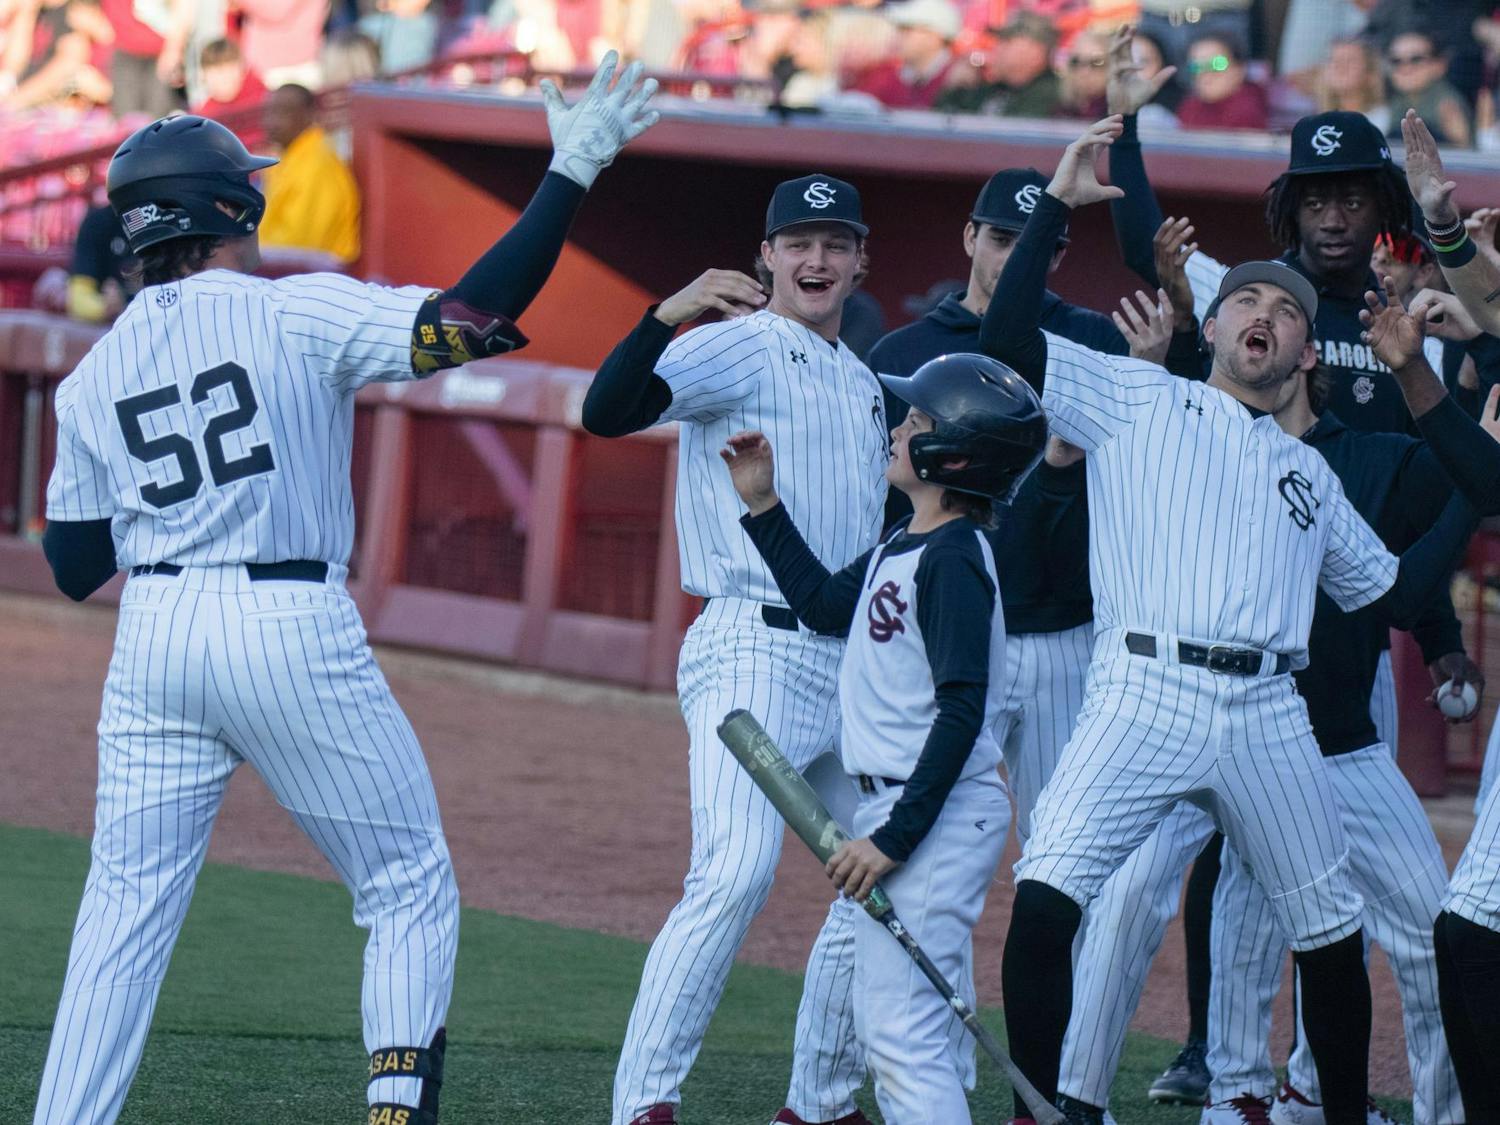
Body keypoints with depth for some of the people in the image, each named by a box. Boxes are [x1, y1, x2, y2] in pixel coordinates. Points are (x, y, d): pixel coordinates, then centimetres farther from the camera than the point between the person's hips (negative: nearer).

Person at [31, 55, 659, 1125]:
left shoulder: (96, 374, 9)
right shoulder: (296, 314, -5)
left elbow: (74, 566, 12)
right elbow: (475, 317, -16)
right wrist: (571, 174, -13)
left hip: (154, 639, 4)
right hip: (293, 634, -4)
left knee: (127, 907, 8)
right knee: (411, 884, 8)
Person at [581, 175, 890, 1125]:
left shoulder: (863, 383, 20)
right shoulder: (739, 348, -5)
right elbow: (609, 411, -23)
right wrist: (669, 313, -36)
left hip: (855, 663, 9)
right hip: (755, 654, -9)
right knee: (736, 874, -23)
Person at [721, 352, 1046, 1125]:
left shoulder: (952, 559, -18)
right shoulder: (902, 548, 11)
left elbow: (961, 712, -22)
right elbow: (824, 604, 28)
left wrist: (895, 838, -23)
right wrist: (763, 507, 22)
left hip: (937, 814, -11)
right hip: (896, 804, 11)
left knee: (904, 1030, -13)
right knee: (899, 1027, 16)